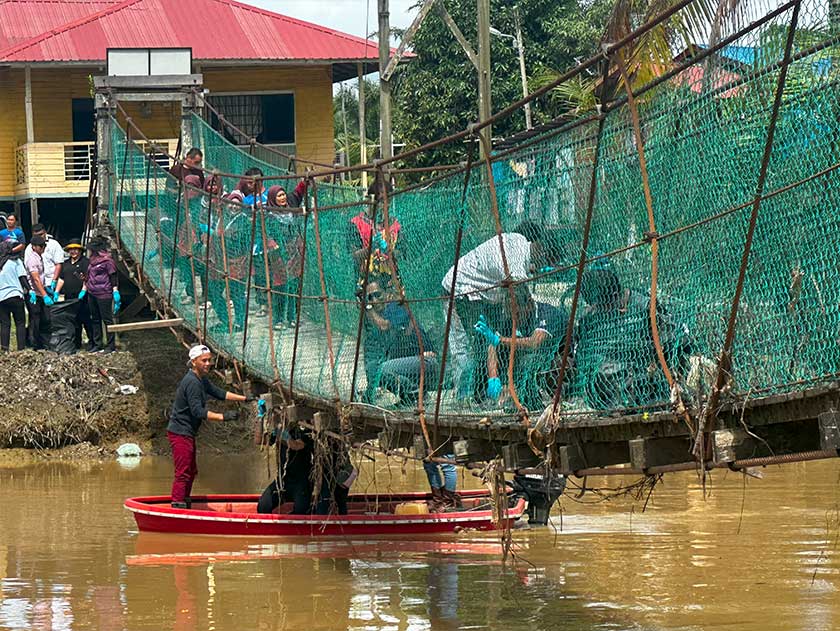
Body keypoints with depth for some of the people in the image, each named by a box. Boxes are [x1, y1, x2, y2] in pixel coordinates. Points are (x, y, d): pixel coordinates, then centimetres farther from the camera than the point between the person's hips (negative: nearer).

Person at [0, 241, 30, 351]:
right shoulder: (16, 261, -3)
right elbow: (22, 277, -6)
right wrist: (28, 290, 1)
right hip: (15, 296, -3)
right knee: (20, 323, 3)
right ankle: (21, 347, -3)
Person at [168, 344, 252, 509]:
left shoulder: (202, 380, 11)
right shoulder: (192, 382, -21)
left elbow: (219, 393, 20)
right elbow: (198, 411, -26)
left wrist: (244, 398, 15)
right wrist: (223, 417, -29)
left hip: (187, 433, 11)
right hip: (180, 432, -11)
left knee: (191, 472, 18)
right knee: (183, 473, -12)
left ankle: (184, 505, 26)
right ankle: (177, 506, -13)